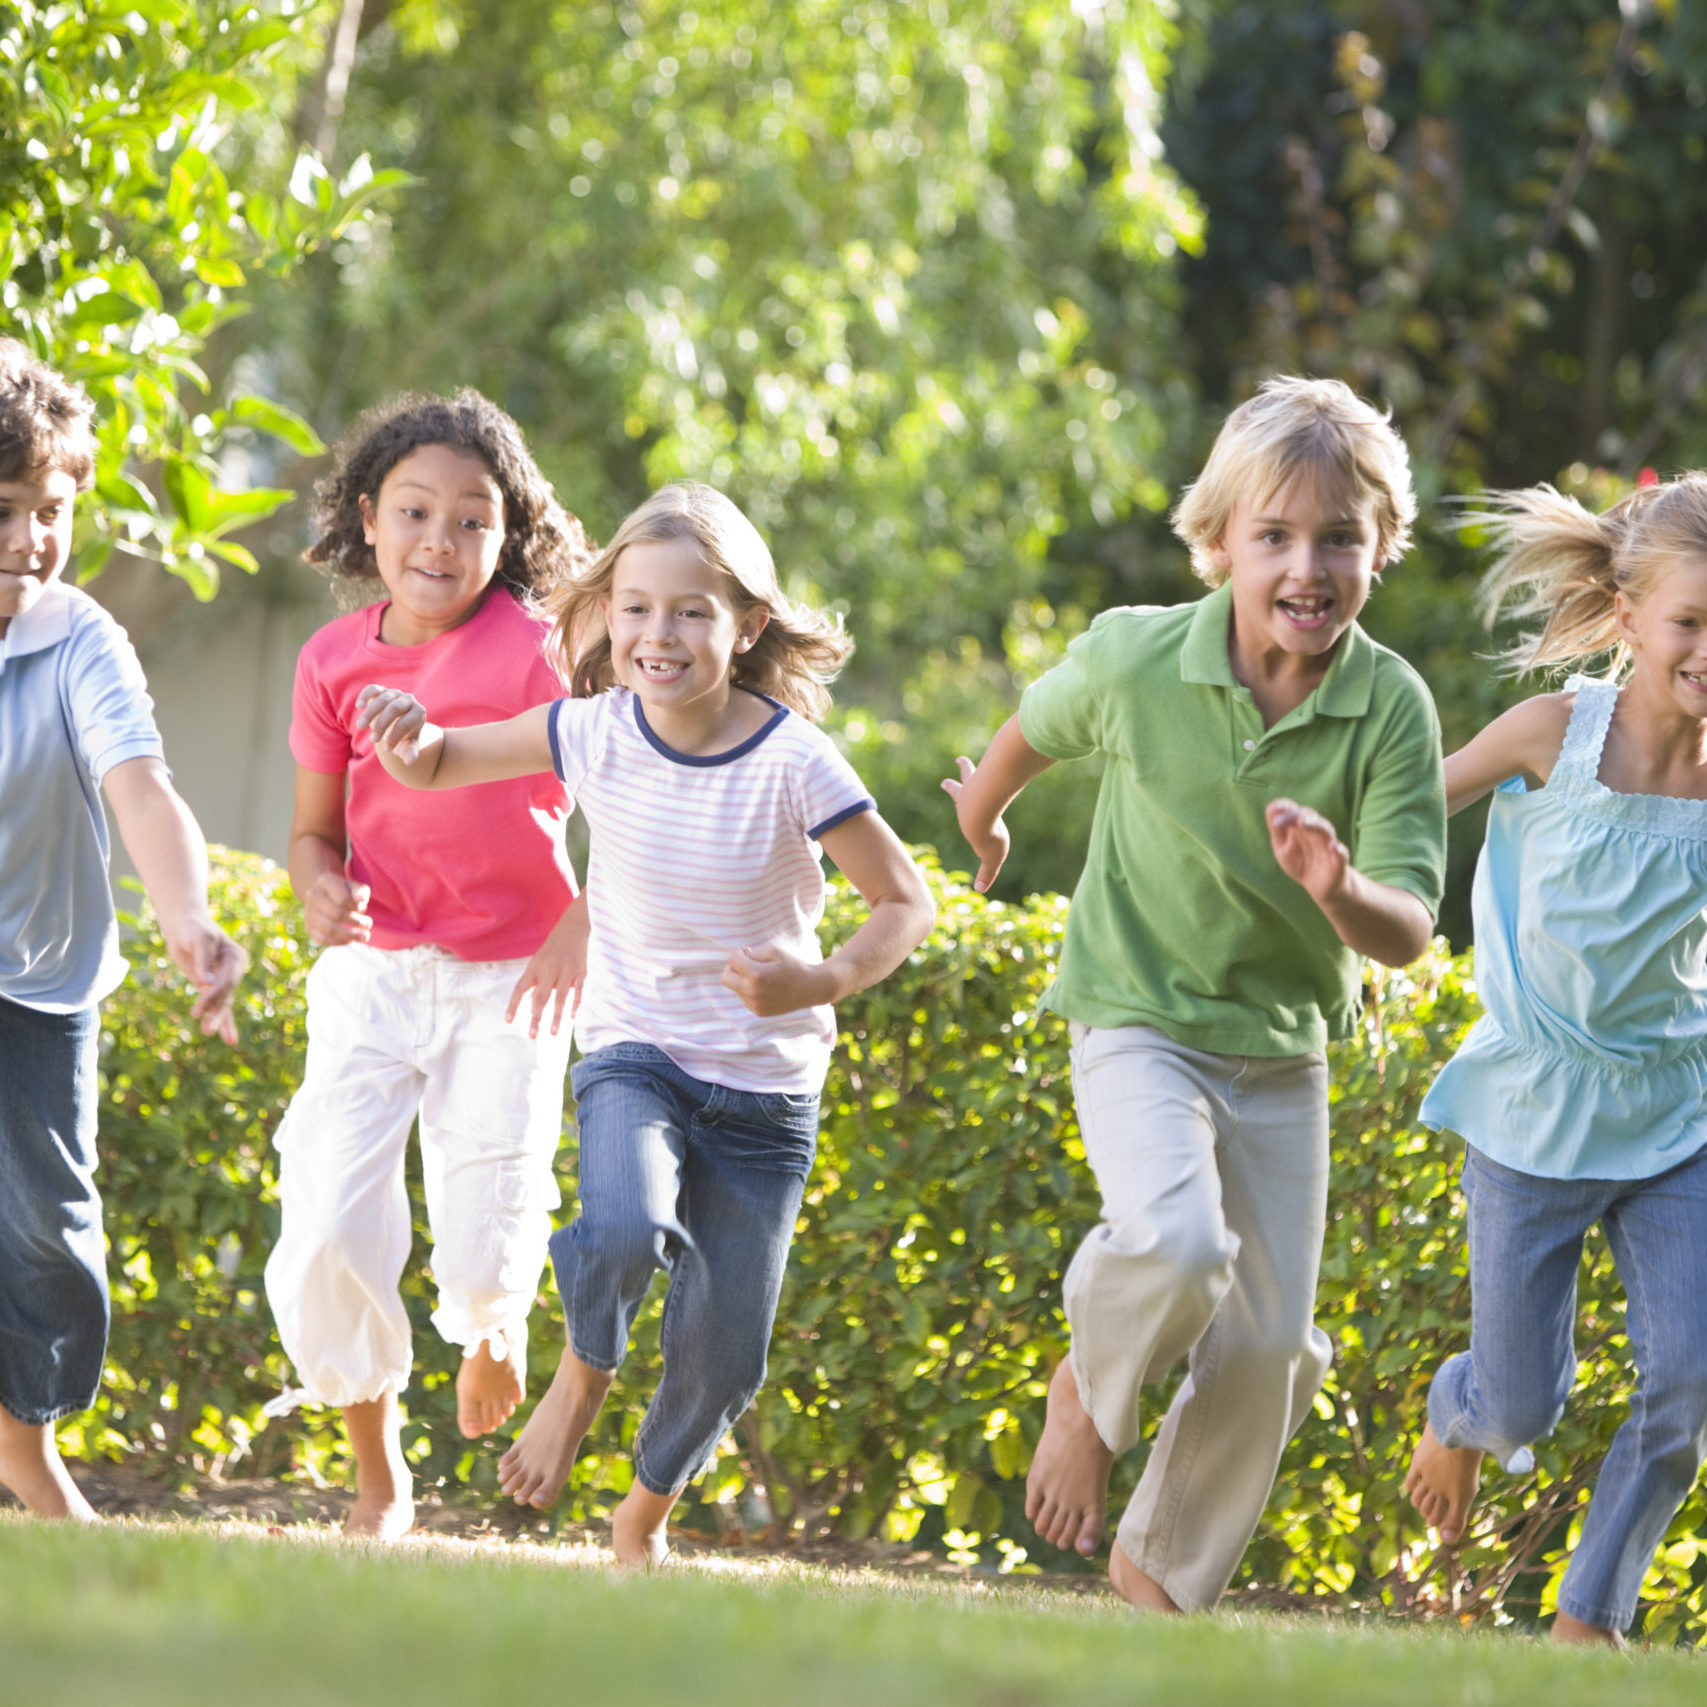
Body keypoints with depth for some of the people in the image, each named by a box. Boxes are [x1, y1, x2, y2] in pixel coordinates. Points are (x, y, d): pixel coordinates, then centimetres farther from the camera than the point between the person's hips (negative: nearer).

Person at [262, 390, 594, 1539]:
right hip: (373, 969, 2)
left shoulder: (535, 650, -10)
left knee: (487, 1250, -9)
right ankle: (379, 1475, 13)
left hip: (509, 979, -2)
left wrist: (583, 929, -21)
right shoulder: (336, 663, 0)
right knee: (326, 1232, -11)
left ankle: (495, 1318, 34)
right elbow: (315, 827, 9)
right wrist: (321, 887, -13)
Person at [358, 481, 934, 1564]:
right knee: (625, 1230, -33)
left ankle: (647, 1514, 35)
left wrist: (824, 981, -27)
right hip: (635, 1055, 0)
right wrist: (413, 746, -22)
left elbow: (907, 903, -9)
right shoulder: (598, 732, -10)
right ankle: (582, 1382, 0)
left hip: (765, 1087, 0)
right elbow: (442, 764, 2)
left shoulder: (793, 764, -17)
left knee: (723, 1359, 4)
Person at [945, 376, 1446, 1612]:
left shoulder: (1392, 708, -16)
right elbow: (1040, 727, 6)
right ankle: (1089, 1392, 3)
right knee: (1179, 1246, -29)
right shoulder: (1136, 658, -18)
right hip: (1141, 1018, -3)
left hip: (1285, 1049, 3)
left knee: (1264, 1350, 4)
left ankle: (1164, 1576, 27)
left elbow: (1409, 932, -19)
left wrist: (1341, 890, -41)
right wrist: (982, 813, 26)